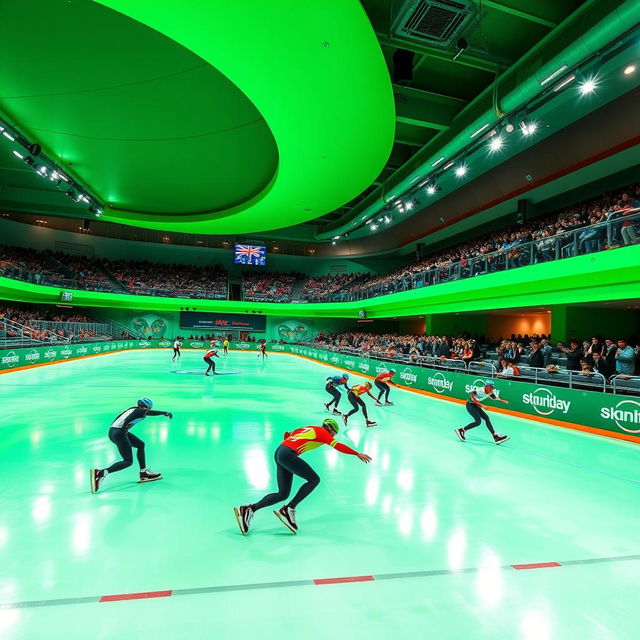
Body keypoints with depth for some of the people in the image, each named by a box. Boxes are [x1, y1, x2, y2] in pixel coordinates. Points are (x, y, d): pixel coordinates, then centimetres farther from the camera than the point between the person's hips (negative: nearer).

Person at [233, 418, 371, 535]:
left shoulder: (310, 429, 24)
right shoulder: (323, 432, 3)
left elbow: (288, 435, 29)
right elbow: (337, 446, -10)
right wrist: (358, 454, -8)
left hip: (279, 452, 9)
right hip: (288, 455, -9)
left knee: (283, 494, 10)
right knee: (314, 479, -2)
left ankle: (248, 510, 8)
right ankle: (288, 509, -4)